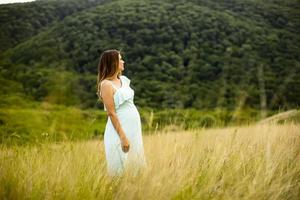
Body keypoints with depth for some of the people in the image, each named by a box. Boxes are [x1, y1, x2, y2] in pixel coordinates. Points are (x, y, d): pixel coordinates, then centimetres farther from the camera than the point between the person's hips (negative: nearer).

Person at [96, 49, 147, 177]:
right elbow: (111, 113, -17)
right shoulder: (106, 84, -13)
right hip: (119, 127, -8)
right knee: (121, 167, 1)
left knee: (134, 165, 14)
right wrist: (122, 136, -19)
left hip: (134, 126, 8)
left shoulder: (123, 80, 10)